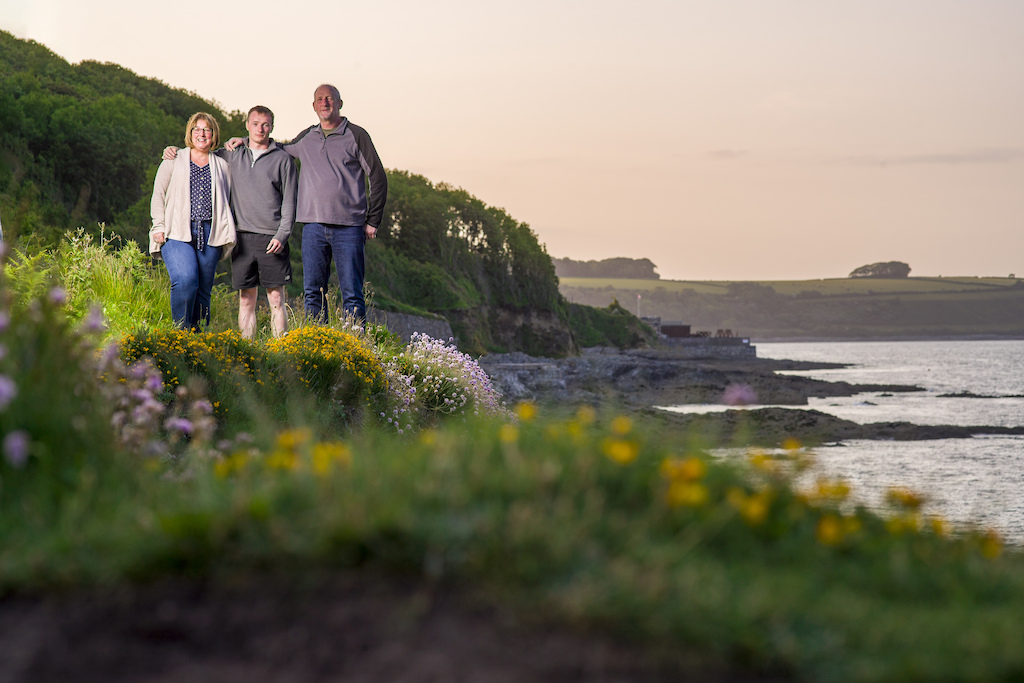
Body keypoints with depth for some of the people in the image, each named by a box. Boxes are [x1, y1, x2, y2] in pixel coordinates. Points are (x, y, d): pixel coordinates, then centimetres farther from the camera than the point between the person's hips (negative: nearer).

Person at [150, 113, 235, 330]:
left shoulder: (222, 166, 20)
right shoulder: (173, 161, 16)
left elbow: (227, 203, 22)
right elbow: (158, 195, 12)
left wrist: (226, 235, 10)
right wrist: (159, 227, 0)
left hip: (210, 235, 2)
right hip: (177, 233, -2)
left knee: (203, 290, -2)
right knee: (185, 280, -24)